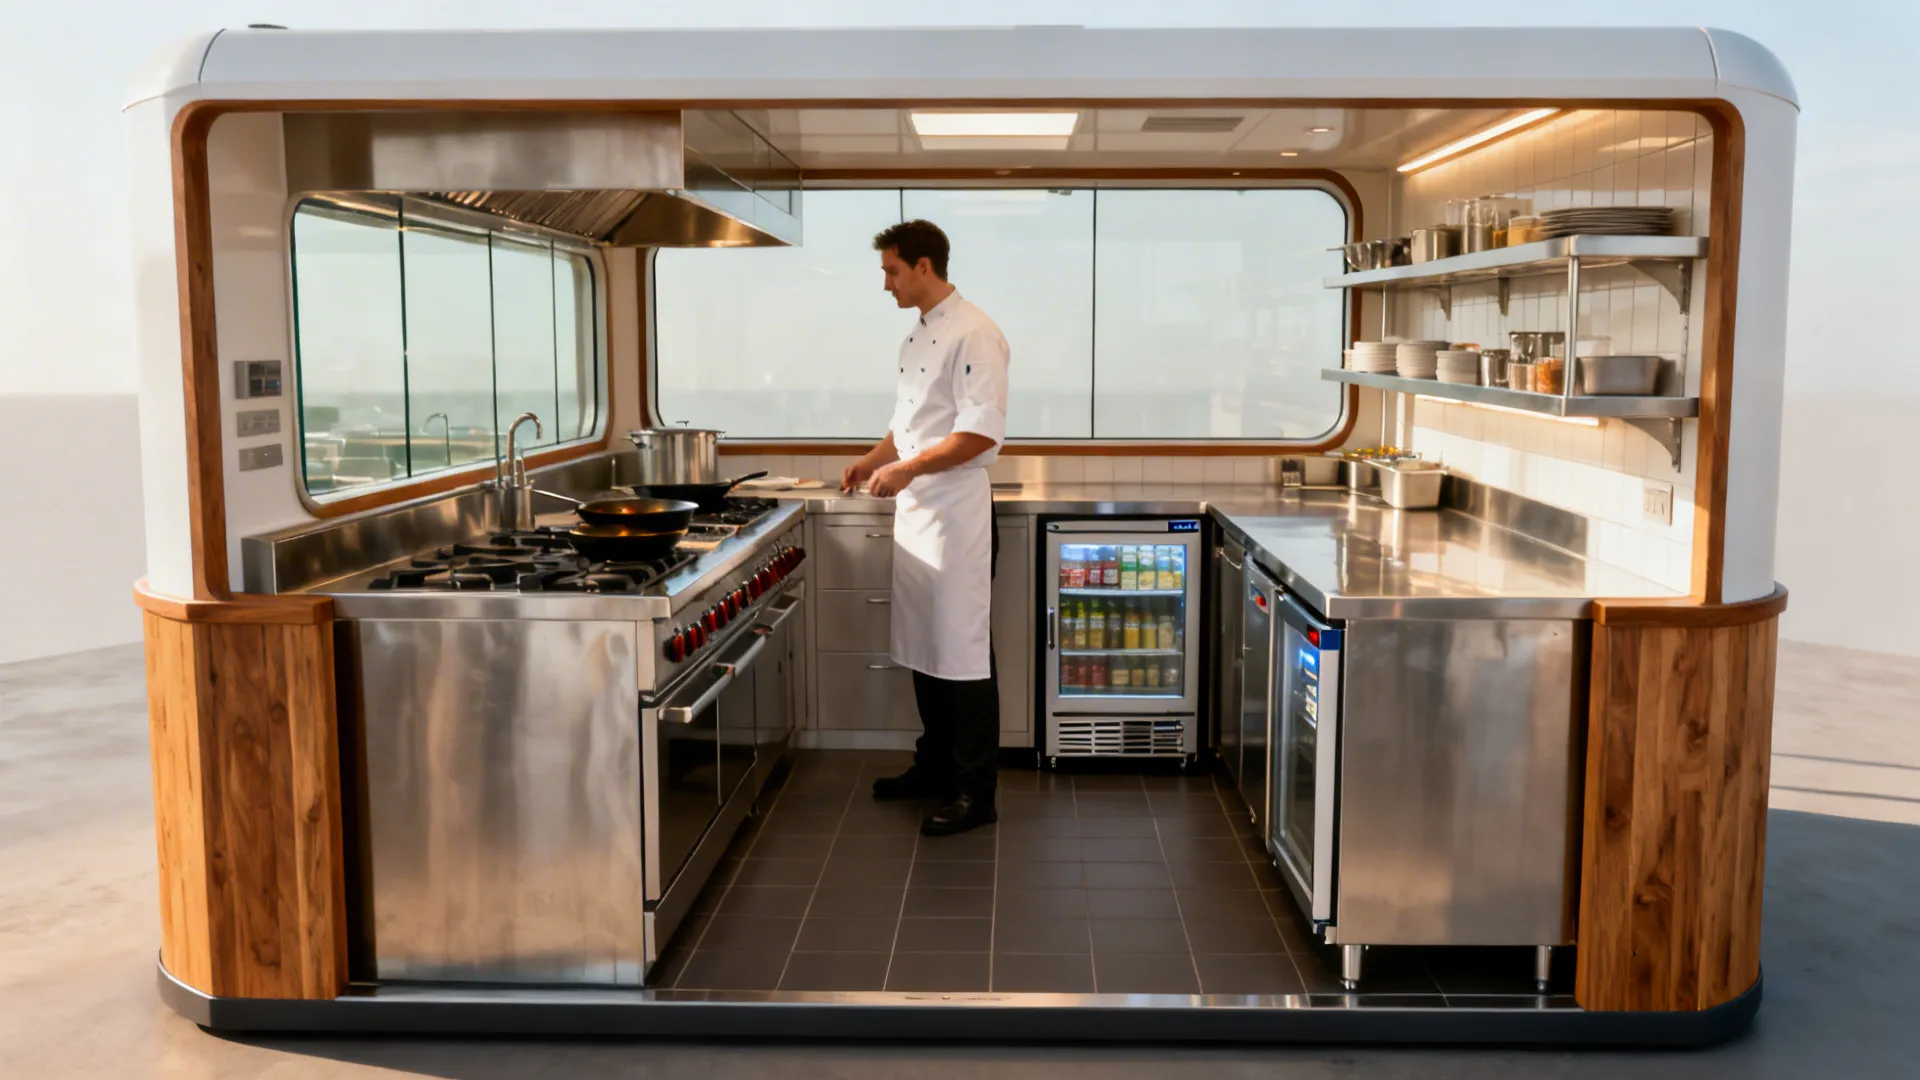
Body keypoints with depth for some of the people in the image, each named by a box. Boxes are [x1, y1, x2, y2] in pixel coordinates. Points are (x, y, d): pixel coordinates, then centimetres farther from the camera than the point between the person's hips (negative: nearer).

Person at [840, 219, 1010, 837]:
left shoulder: (973, 335, -14)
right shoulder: (918, 336, 15)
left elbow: (982, 432, -21)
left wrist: (907, 469, -20)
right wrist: (875, 461, 10)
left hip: (957, 512, -9)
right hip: (915, 509, 9)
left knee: (963, 653, -3)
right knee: (923, 646, 16)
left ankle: (974, 793, 6)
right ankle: (935, 767, 30)